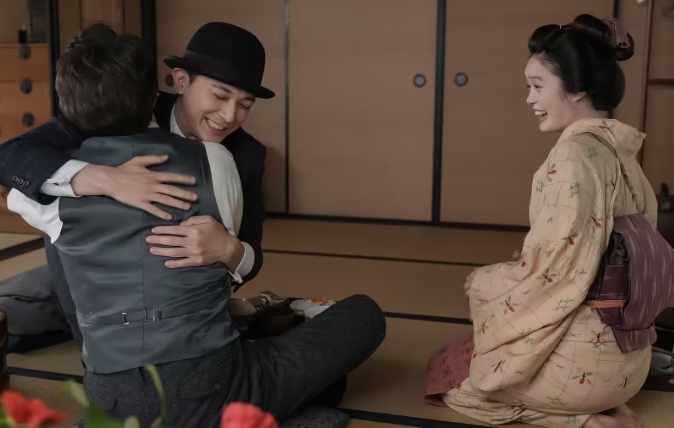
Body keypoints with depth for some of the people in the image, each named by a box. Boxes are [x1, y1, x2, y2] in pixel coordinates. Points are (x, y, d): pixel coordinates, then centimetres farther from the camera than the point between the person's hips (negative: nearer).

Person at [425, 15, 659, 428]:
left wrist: (481, 281, -5)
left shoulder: (576, 154, -20)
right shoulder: (620, 149, 7)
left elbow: (550, 271, -23)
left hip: (583, 357, -8)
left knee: (452, 371, 12)